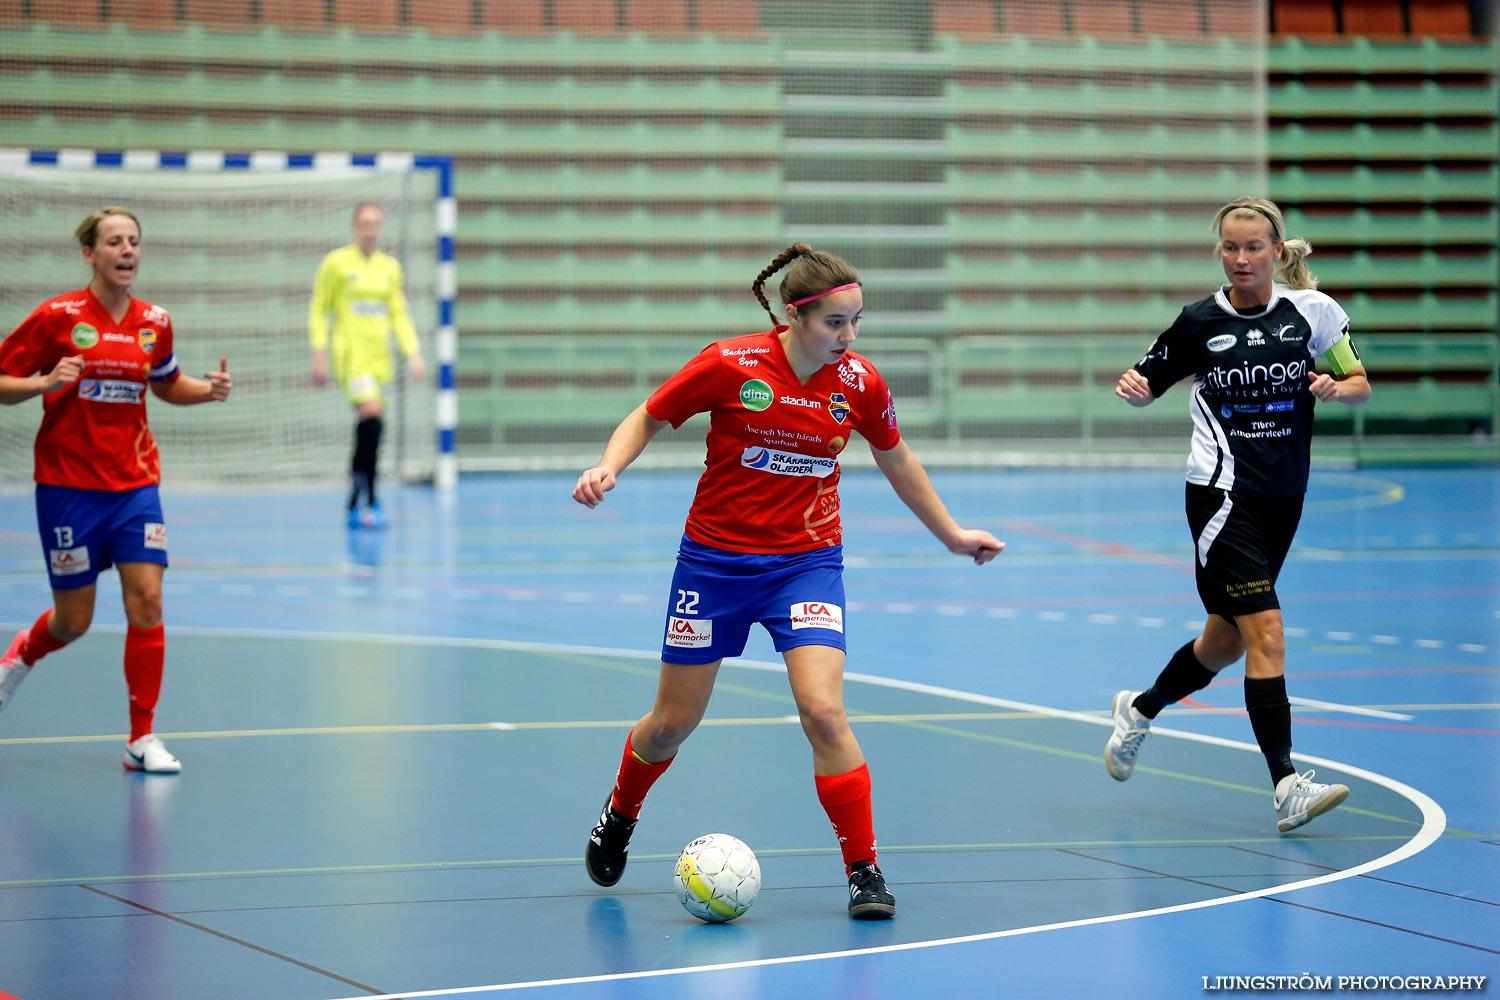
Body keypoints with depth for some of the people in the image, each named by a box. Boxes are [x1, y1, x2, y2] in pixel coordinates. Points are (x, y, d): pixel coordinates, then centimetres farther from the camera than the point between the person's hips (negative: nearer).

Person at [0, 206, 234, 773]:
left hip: (134, 482, 3)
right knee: (74, 620, 4)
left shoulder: (155, 324, 3)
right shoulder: (57, 317, -9)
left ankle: (142, 738, -1)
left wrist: (209, 390, 1)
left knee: (146, 601, -11)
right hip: (68, 485, -3)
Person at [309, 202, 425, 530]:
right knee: (373, 418, -24)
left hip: (379, 356, 5)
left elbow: (399, 315, 17)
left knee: (366, 430, 6)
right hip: (350, 354, -5)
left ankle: (354, 508, 15)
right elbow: (319, 310, 3)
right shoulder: (336, 263, 0)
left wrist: (412, 353, 5)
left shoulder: (390, 266, 13)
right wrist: (319, 353, -5)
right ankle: (370, 501, -22)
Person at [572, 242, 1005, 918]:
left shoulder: (860, 383, -8)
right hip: (716, 557, -1)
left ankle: (863, 870, -8)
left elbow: (895, 460, 11)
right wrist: (608, 467, -22)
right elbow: (647, 418, -3)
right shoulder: (730, 366, -17)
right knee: (672, 723, 11)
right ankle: (619, 816, 42)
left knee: (823, 711, -19)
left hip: (807, 561, 1)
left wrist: (951, 534, 20)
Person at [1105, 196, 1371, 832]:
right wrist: (1132, 388, -15)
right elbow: (1147, 384, 7)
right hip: (1222, 495, -4)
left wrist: (1336, 389, -13)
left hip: (1282, 499, 4)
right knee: (1266, 631, -18)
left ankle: (1139, 711, 42)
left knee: (1226, 641, 15)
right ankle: (1287, 788, -20)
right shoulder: (1200, 322, -3)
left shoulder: (1311, 310, 1)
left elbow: (1360, 385, 9)